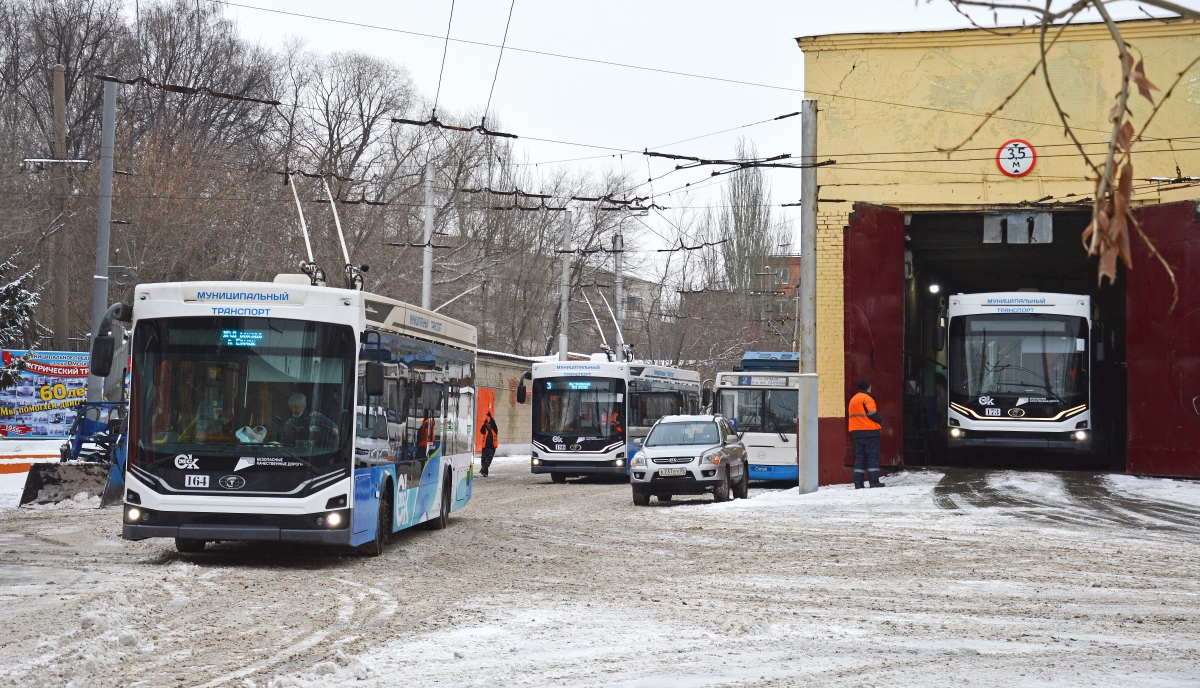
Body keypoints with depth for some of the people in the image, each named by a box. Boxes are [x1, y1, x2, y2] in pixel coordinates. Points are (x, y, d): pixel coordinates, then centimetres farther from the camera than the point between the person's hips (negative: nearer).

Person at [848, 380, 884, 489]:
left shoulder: (853, 400, 18)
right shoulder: (867, 398, -8)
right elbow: (873, 414, -14)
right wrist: (880, 420, 1)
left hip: (856, 432, 7)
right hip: (869, 431, -7)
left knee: (859, 456, 7)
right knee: (873, 456, -4)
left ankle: (858, 482, 1)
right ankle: (874, 481, -9)